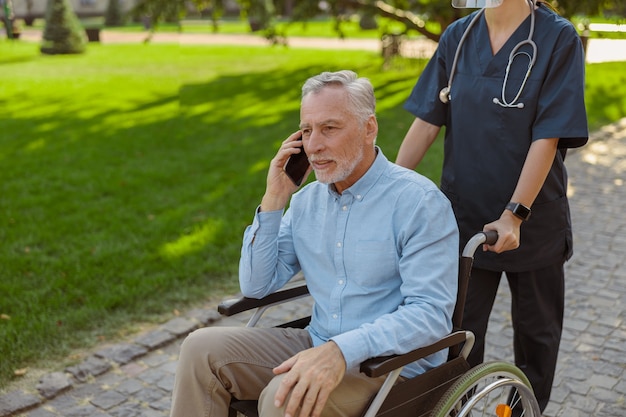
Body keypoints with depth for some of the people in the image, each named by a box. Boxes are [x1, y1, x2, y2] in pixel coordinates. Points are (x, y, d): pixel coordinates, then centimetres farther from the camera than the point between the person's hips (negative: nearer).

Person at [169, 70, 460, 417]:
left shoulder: (420, 202, -13)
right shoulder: (307, 199, 7)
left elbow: (431, 313, -21)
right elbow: (256, 287, 6)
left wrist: (342, 350, -34)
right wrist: (273, 200, -4)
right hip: (317, 346, 6)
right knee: (202, 349, -10)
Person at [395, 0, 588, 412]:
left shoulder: (558, 38, -10)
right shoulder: (458, 36, 1)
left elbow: (547, 137, -16)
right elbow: (427, 121, -2)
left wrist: (515, 214, -21)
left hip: (534, 218, -2)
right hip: (466, 216, 2)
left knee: (536, 329, 17)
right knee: (458, 329, 7)